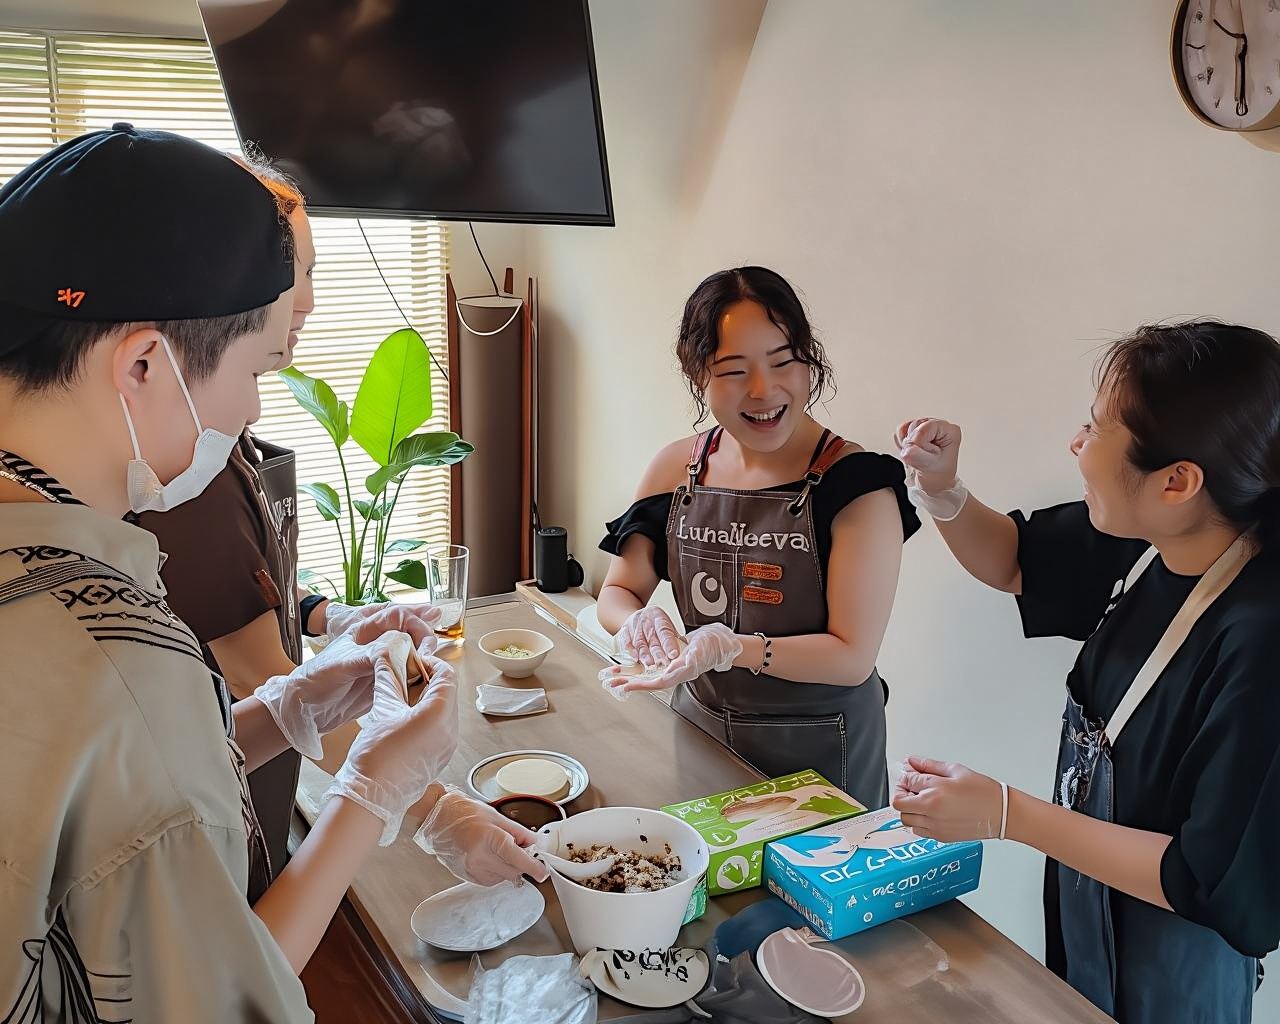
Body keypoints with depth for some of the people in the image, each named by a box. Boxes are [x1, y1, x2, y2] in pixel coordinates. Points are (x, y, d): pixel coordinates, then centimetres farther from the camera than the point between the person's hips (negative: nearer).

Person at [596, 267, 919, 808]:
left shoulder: (858, 484, -18)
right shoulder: (676, 469, -4)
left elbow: (852, 656, -19)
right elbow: (616, 593, 3)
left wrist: (731, 648, -33)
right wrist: (639, 621, -20)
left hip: (818, 751, -4)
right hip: (698, 724, 4)